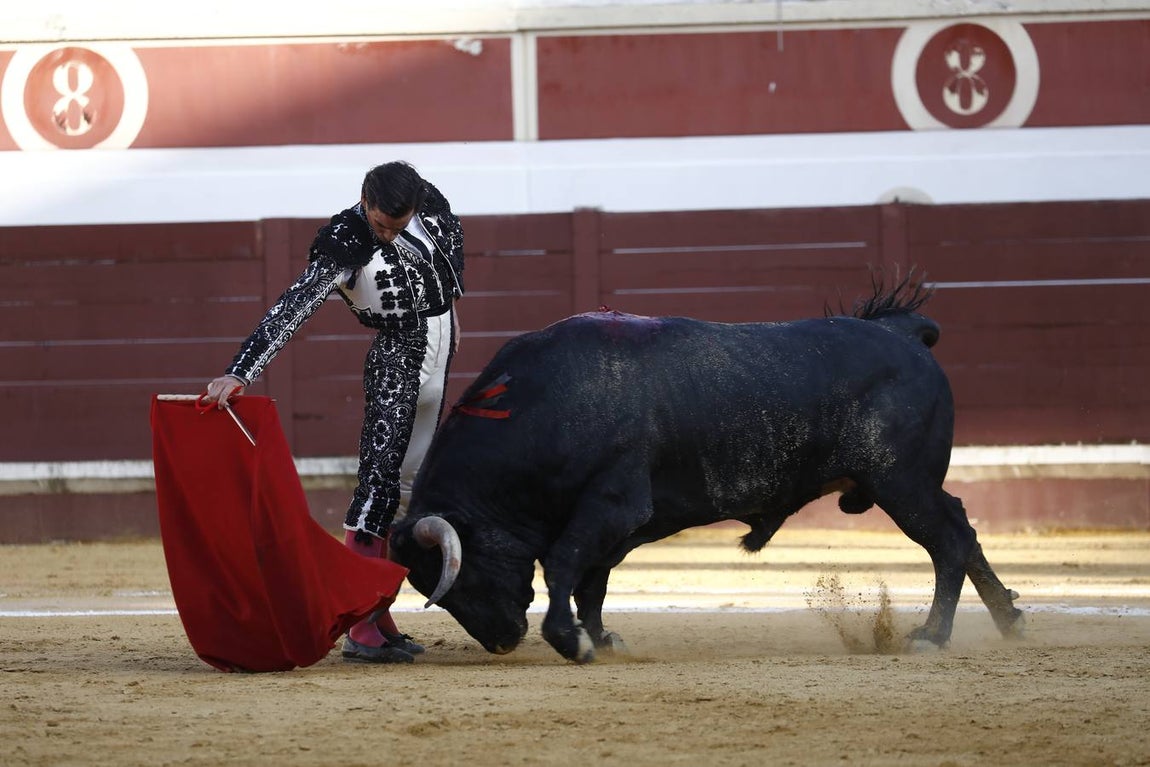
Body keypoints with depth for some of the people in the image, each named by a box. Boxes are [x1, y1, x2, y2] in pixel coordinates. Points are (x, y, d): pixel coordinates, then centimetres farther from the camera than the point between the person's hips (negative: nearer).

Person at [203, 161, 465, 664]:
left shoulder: (427, 202, -7)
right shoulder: (343, 248, -25)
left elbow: (451, 233, 17)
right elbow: (290, 311, -35)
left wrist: (451, 298, 21)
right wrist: (238, 373, -44)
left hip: (438, 348, 7)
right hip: (397, 359, -7)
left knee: (406, 486, 9)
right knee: (379, 479, -16)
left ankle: (379, 622, 14)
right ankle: (361, 629, -22)